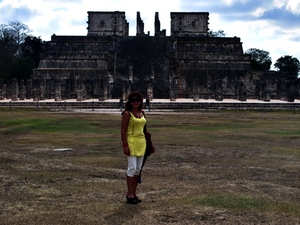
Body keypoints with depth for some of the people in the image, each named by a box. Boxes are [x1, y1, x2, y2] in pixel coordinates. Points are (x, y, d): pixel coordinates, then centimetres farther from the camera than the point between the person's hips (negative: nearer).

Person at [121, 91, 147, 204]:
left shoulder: (142, 112, 11)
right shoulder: (127, 113, -8)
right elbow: (123, 130, -11)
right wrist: (125, 146, -17)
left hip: (141, 142, 7)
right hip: (131, 141, -7)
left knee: (138, 169, 8)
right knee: (132, 168, -7)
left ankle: (134, 193, 16)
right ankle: (129, 194, 1)